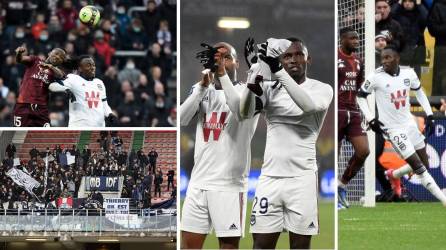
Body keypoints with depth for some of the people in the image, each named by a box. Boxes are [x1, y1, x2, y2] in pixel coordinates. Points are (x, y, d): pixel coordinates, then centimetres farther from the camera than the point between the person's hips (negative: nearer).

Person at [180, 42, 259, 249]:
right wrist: (203, 86, -11)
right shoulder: (201, 90, 14)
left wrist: (223, 74, -23)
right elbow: (182, 119, -2)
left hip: (229, 185, -5)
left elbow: (241, 112, -22)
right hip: (198, 183, 5)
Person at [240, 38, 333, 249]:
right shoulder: (270, 87, 7)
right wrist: (253, 84, -30)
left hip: (301, 178, -2)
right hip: (270, 177, 2)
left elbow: (309, 105, -23)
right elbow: (245, 113, -9)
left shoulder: (322, 89, 0)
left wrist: (279, 71, -29)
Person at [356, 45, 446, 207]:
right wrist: (370, 119, -11)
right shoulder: (376, 77, -16)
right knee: (419, 168, -9)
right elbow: (360, 96, -3)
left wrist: (429, 115, 6)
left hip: (409, 123, 6)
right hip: (393, 128, -6)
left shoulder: (408, 73, -5)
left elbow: (419, 92, 13)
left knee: (424, 164, 13)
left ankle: (392, 175, 35)